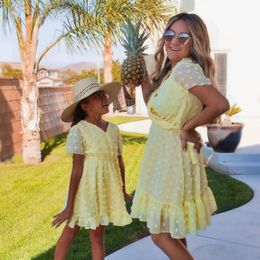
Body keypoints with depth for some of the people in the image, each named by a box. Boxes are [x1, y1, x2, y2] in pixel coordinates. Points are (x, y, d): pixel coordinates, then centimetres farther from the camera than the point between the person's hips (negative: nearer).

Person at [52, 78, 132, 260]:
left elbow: (120, 163, 10)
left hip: (107, 189, 4)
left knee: (98, 234, 13)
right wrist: (69, 206, -13)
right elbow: (77, 170, -16)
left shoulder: (114, 129, 1)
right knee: (70, 230, 10)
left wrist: (123, 191, 19)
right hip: (85, 188, -4)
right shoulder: (79, 130, -15)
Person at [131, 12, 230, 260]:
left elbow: (220, 104, -32)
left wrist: (187, 127, -19)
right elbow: (153, 106, 20)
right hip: (164, 155, 10)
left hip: (173, 157, -10)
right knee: (172, 232, 22)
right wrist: (144, 77, 10)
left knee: (160, 234, 3)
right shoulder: (169, 71, 9)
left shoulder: (185, 69, -20)